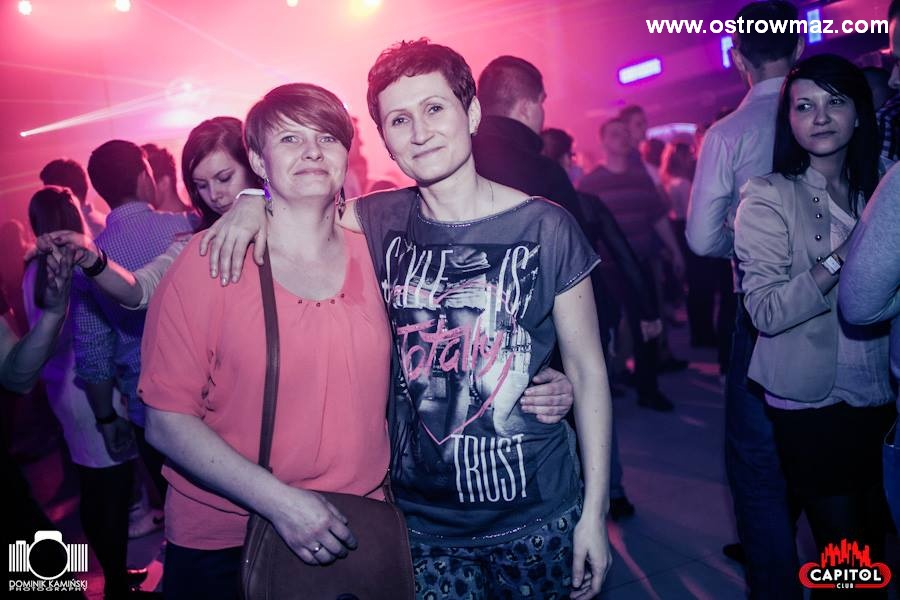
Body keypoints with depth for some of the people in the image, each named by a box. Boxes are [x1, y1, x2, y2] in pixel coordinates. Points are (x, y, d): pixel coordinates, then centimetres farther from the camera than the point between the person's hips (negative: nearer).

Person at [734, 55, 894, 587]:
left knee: (876, 538, 16)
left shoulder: (876, 192, 6)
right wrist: (841, 258, -26)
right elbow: (765, 311, -19)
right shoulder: (768, 197, -11)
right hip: (813, 404, -5)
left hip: (879, 398, 5)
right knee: (843, 549, 6)